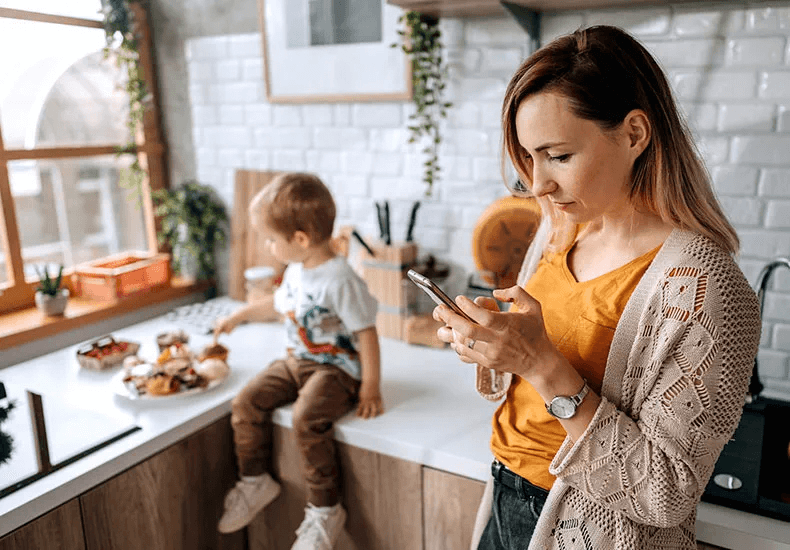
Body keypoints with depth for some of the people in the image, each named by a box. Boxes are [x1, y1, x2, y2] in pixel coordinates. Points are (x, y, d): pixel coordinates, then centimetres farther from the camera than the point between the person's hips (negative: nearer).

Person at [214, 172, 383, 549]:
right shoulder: (295, 271, 5)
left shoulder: (339, 280, -22)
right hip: (296, 361, 9)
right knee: (246, 403, -4)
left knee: (306, 420, -30)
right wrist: (238, 317, 33)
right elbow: (278, 305, 27)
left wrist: (370, 389, -19)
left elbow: (366, 334, -20)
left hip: (336, 369, -8)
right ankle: (255, 482, 16)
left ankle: (325, 510, -11)